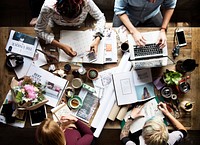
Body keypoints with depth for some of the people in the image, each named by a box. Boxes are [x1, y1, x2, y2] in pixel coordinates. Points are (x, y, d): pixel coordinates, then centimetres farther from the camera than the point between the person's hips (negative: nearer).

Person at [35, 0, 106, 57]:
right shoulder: (48, 7, -43)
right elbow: (39, 30, -31)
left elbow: (101, 18, -24)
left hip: (78, 29, 1)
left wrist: (97, 40, -41)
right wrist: (61, 46, -42)